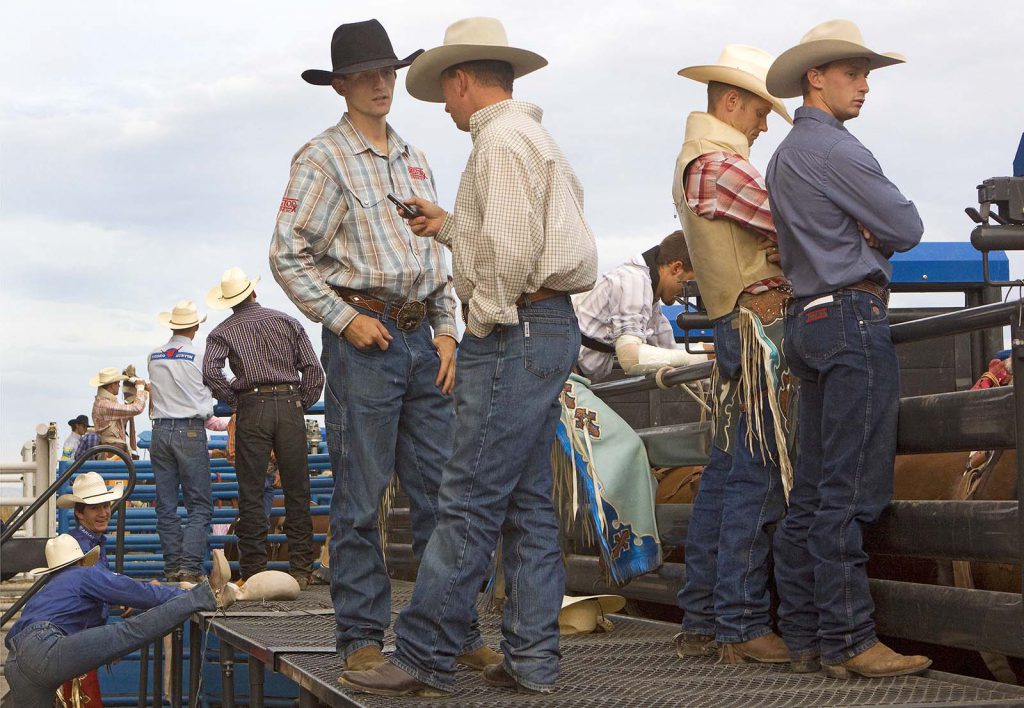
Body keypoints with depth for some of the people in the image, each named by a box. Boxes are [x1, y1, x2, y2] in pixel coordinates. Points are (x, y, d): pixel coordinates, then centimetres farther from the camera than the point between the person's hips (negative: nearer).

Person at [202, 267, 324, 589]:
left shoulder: (223, 331, 7)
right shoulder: (287, 322, 12)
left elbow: (210, 372, -10)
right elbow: (313, 369, 3)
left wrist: (234, 400, 2)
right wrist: (301, 404, 11)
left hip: (252, 408, -1)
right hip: (289, 405, 1)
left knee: (251, 493, 2)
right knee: (296, 490, 4)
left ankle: (253, 571, 1)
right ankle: (301, 568, 3)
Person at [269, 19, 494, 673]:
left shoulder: (414, 160, 19)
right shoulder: (323, 159, 0)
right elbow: (288, 256, -6)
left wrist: (446, 331, 10)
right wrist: (344, 320, -12)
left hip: (424, 339, 6)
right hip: (364, 337, -6)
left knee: (441, 492, 6)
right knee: (360, 498, -3)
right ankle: (362, 637, 3)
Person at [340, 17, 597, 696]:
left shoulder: (501, 138, -10)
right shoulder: (531, 136, 22)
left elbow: (511, 246, -21)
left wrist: (486, 318, -13)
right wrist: (449, 227, 30)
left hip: (517, 331, -11)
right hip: (547, 330, 11)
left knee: (470, 503, -10)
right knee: (526, 503, 10)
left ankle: (423, 659, -8)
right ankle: (532, 659, 11)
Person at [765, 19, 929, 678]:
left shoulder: (783, 156, 20)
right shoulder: (834, 148, -11)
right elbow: (906, 228, -9)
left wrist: (865, 233, 4)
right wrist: (877, 231, 11)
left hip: (809, 321, 10)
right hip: (854, 315, -10)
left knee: (813, 490, 9)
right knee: (850, 492, -10)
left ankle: (804, 633, 11)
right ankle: (848, 641, -9)